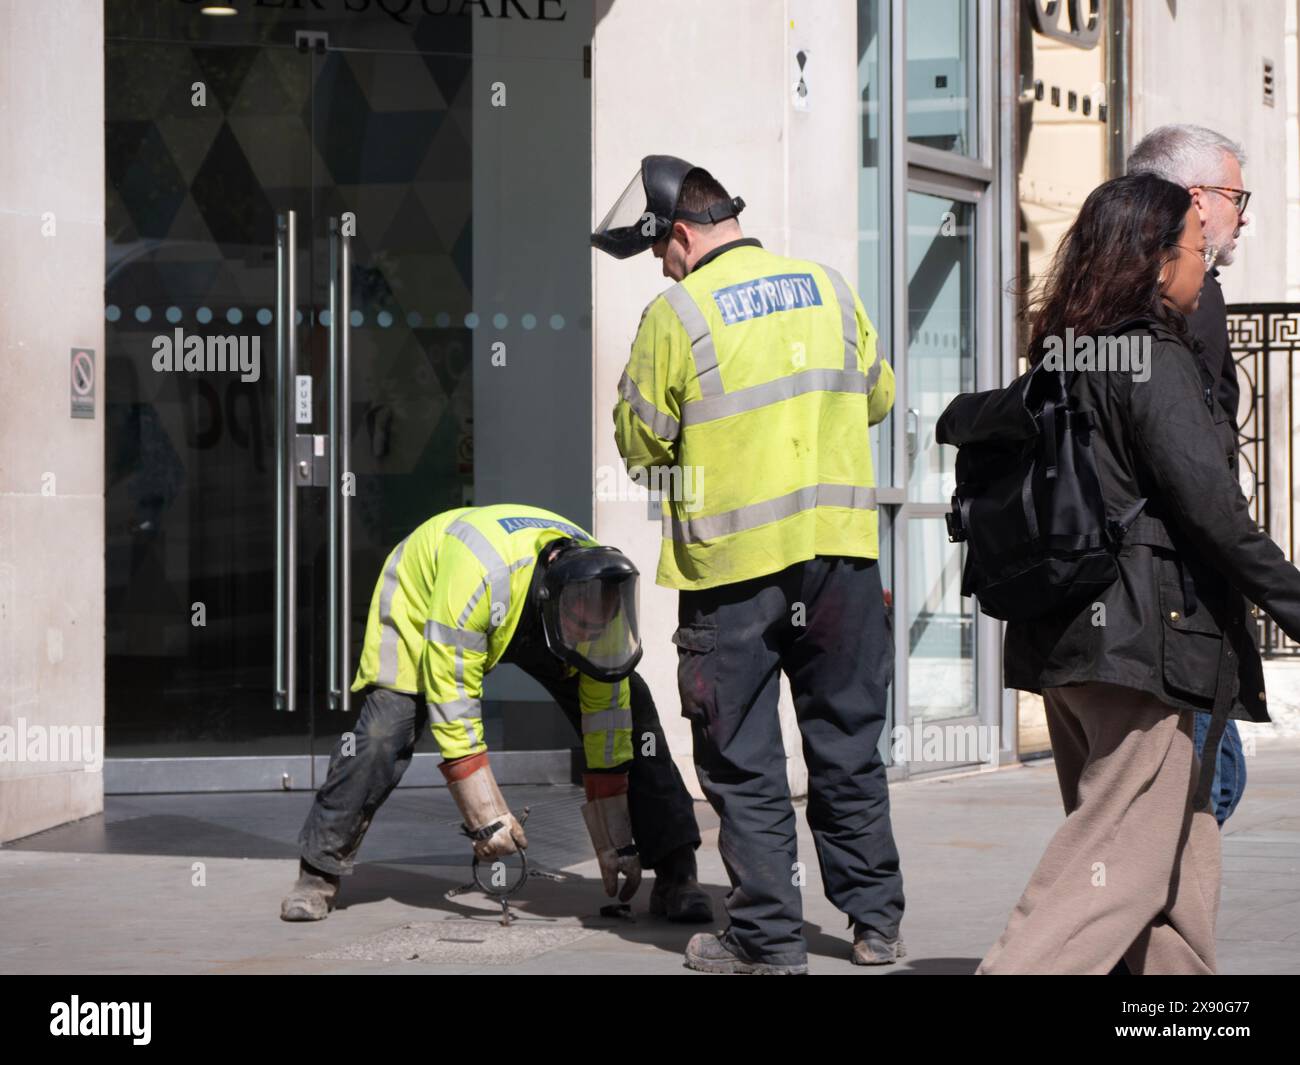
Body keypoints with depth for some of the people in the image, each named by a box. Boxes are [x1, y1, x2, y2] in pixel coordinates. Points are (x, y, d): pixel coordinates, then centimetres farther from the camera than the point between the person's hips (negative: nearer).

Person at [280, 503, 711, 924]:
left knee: (628, 709, -13)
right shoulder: (477, 576, -45)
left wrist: (616, 845, -20)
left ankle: (674, 873, -8)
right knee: (385, 731, -23)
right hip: (424, 597, -4)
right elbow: (452, 707, -38)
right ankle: (319, 871, -4)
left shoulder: (600, 588, -29)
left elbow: (606, 720, -21)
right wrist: (486, 818, -36)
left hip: (527, 616, 4)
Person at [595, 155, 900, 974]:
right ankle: (877, 922, 19)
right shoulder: (828, 288, 6)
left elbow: (642, 445, -4)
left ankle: (771, 938, 7)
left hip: (734, 565, -4)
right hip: (841, 549, 4)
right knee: (848, 745, 15)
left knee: (745, 762, 5)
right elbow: (877, 396, 16)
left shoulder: (676, 314, -8)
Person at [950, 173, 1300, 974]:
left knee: (1181, 850, 17)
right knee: (1124, 855, -9)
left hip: (1065, 636, 9)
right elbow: (1211, 507, -18)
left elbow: (961, 421, 26)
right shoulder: (1156, 360, -12)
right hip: (1146, 637, -9)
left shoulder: (1062, 360, 13)